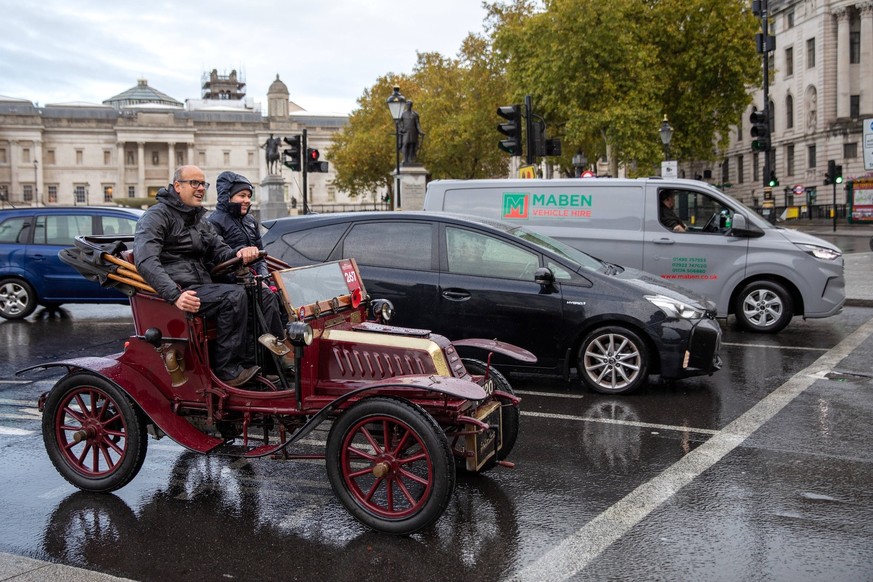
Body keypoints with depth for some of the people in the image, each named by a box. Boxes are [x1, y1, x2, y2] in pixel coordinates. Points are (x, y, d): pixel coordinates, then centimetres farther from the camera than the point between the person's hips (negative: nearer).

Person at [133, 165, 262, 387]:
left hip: (201, 288, 8)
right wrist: (175, 295, -32)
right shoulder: (157, 216, -3)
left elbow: (219, 252, 18)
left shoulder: (201, 221, 25)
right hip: (176, 291, -8)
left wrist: (239, 254, -8)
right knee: (234, 296, -28)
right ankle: (227, 371, -23)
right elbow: (146, 261, -18)